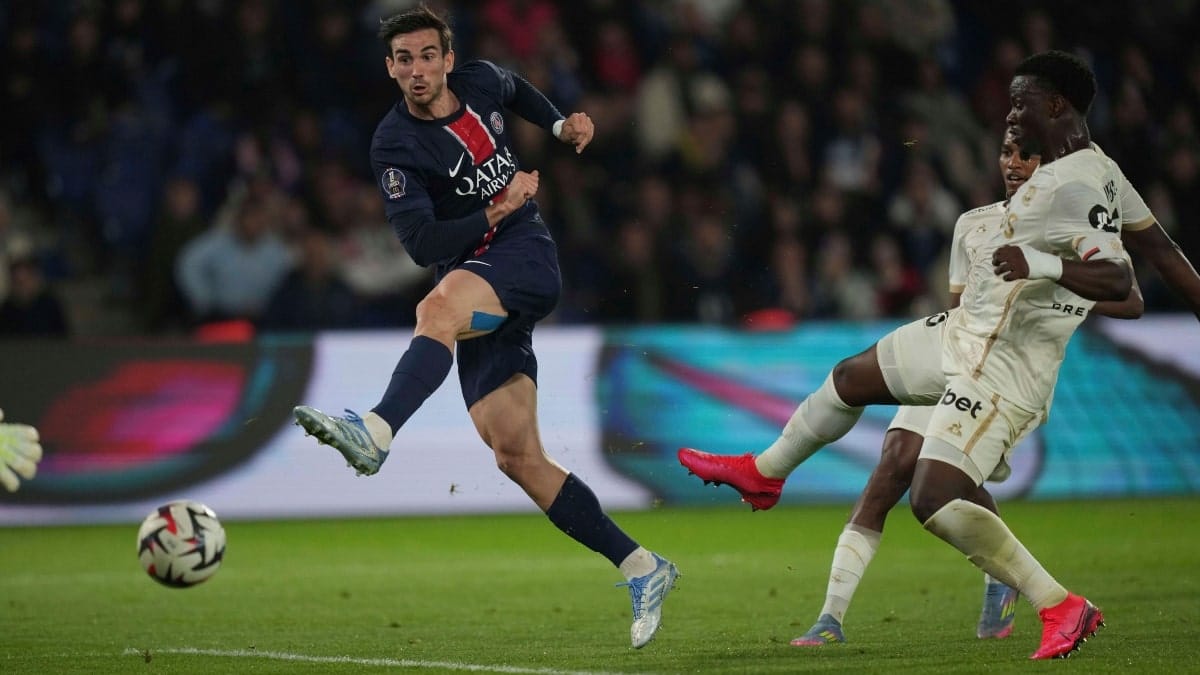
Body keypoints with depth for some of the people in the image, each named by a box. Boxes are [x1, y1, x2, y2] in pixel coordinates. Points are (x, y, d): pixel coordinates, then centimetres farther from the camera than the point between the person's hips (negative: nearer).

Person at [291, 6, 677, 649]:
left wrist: (560, 122, 21)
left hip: (525, 258, -2)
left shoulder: (481, 82, 5)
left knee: (439, 308, -36)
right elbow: (422, 245, -14)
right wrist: (496, 210, -20)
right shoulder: (394, 145, -5)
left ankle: (375, 432, -58)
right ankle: (642, 569, 2)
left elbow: (514, 88, 32)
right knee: (519, 459, -5)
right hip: (471, 290, 2)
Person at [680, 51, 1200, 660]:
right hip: (966, 337, 11)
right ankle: (763, 473, 50)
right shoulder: (1100, 167, 5)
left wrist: (1042, 264, -48)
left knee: (935, 500, -20)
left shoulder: (1074, 186, -24)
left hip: (998, 369, -11)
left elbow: (1118, 280, -35)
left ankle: (1062, 608, -12)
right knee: (849, 379, 24)